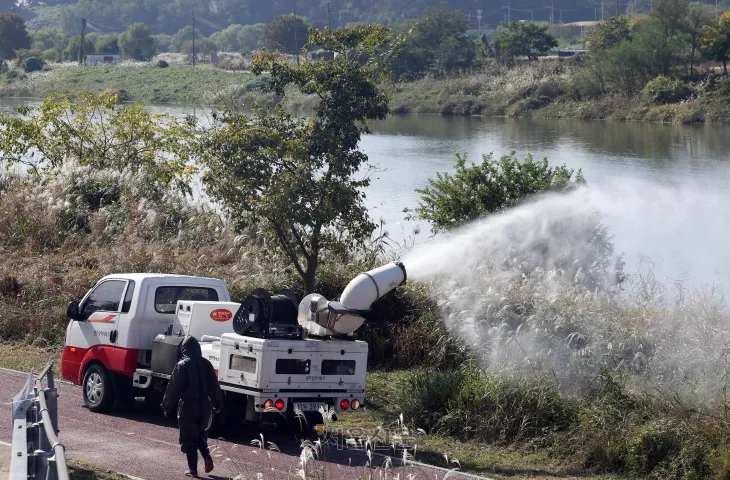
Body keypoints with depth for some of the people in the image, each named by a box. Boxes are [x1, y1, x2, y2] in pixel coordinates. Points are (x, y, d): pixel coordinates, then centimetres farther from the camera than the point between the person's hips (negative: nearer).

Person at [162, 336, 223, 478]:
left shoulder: (182, 365, -12)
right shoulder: (206, 364, 4)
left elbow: (174, 388, -11)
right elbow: (214, 386, 10)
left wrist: (167, 406, -2)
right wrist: (217, 404, 22)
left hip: (188, 407, -5)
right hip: (204, 407, 5)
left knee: (188, 438, 3)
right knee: (200, 434, 22)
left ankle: (193, 469, 1)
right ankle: (207, 457, 1)